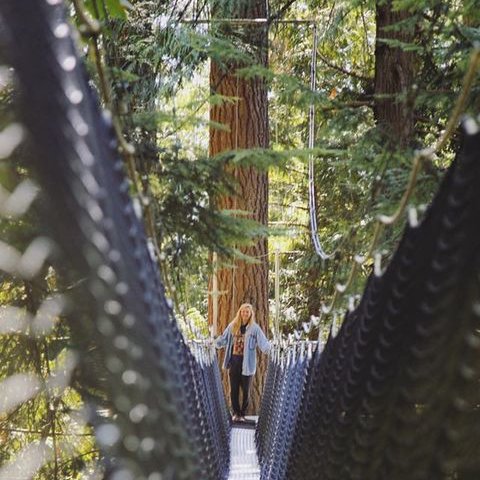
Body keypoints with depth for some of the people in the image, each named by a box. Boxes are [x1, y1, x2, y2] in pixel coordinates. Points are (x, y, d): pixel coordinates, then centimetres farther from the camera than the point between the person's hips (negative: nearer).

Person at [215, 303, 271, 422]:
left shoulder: (255, 328, -4)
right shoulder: (233, 326, 5)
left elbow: (263, 342, -14)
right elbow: (223, 339, 10)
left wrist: (268, 347, -34)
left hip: (247, 363, -3)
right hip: (234, 361, 3)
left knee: (245, 390, 4)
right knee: (234, 389, 7)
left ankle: (242, 414, 16)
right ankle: (236, 413, 19)